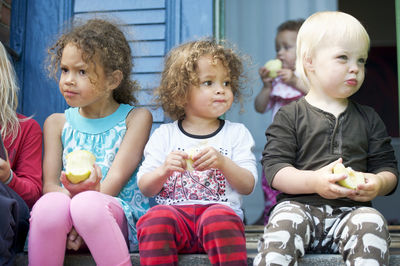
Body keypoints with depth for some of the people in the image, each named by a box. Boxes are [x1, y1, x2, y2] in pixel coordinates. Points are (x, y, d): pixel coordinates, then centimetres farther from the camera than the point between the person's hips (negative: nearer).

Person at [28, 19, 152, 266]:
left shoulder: (137, 117, 9)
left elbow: (117, 177, -4)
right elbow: (49, 183, 5)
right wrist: (70, 195, -18)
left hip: (121, 216, -2)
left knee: (87, 205, -37)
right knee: (48, 205, -34)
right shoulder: (57, 123, 18)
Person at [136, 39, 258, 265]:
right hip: (173, 211, 1)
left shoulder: (237, 133, 15)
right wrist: (164, 171, -12)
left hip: (220, 208, 0)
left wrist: (223, 162, -14)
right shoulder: (165, 135, 15)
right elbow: (145, 187, 10)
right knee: (155, 218, -32)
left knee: (218, 217, -35)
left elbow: (248, 186, 4)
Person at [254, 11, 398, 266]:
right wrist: (314, 181, -20)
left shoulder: (369, 118, 18)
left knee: (373, 224, -30)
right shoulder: (290, 116, 7)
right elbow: (274, 169, -2)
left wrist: (379, 183, -10)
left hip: (352, 209, 2)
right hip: (301, 206, -2)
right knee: (284, 222, -33)